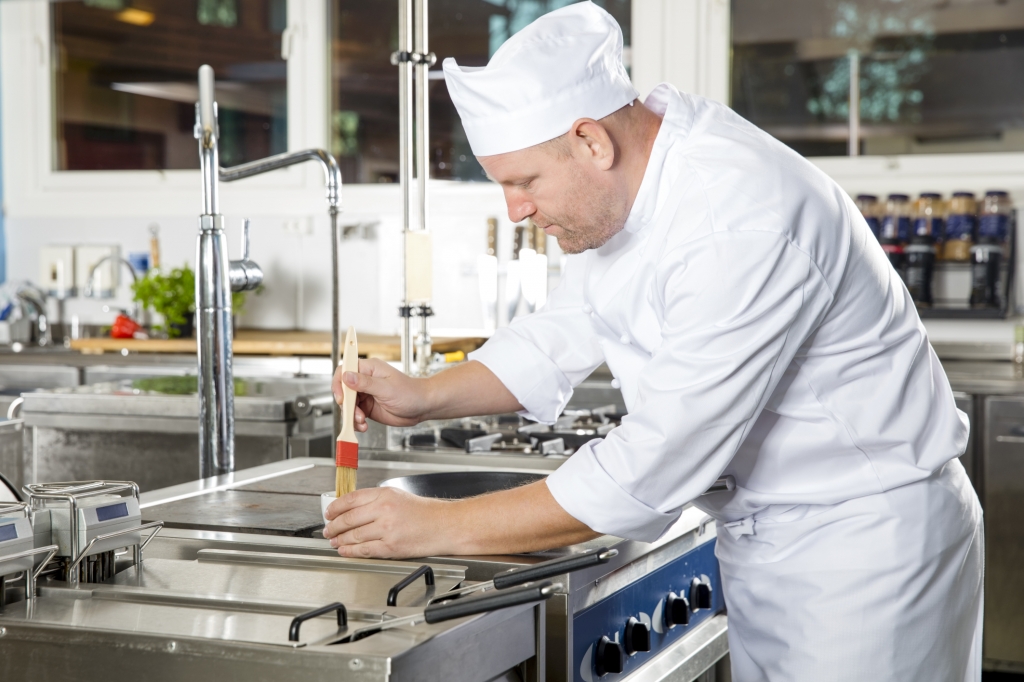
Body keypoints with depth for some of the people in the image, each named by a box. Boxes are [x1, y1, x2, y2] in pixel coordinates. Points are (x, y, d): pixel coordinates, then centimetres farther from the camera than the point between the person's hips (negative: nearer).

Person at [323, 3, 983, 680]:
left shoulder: (741, 223, -31)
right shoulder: (628, 170, -3)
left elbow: (655, 467, -31)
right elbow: (569, 332, 11)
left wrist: (443, 527, -25)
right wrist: (425, 398, -4)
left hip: (866, 539, -8)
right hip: (763, 539, 8)